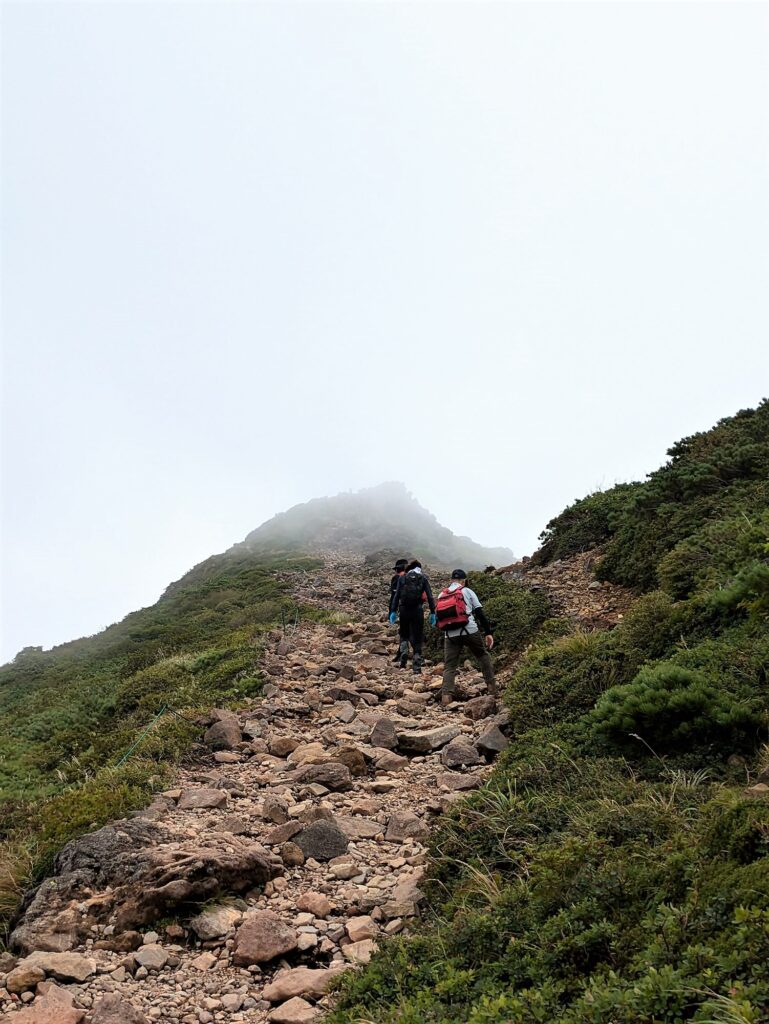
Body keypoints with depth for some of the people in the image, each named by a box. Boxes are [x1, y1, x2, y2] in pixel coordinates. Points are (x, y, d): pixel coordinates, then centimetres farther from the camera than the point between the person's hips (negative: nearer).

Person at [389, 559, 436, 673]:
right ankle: (417, 667, 2)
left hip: (404, 609, 1)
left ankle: (404, 654, -2)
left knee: (404, 635, 22)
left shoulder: (403, 578, 7)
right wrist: (432, 613, 0)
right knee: (417, 639, 5)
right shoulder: (423, 578, 5)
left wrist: (393, 611, 3)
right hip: (418, 610, -1)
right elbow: (430, 597, -1)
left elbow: (396, 595, 2)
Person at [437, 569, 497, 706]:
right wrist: (488, 633, 2)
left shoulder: (441, 595, 16)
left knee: (449, 666, 6)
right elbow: (480, 613, 2)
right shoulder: (467, 592, 7)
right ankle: (492, 688, 16)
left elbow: (439, 618, 18)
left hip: (450, 635, 2)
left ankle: (446, 696, -10)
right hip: (470, 631, -2)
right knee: (483, 655, 19)